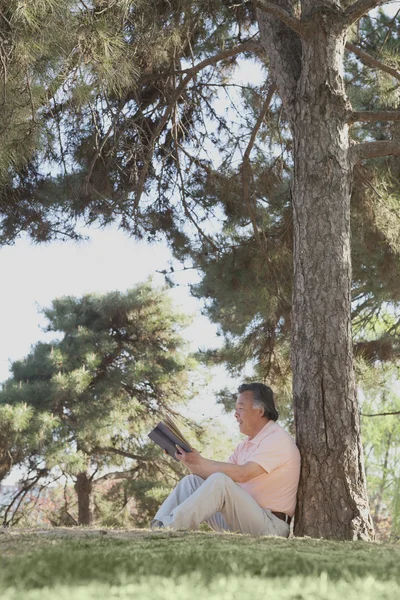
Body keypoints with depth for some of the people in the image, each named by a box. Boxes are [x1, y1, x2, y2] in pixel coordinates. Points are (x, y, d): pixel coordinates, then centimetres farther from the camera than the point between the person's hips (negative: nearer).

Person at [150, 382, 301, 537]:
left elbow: (241, 474, -23)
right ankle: (156, 529, -17)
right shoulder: (245, 445, 19)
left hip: (270, 526, -8)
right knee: (192, 481, -1)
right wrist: (188, 461, -3)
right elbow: (215, 472, 11)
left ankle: (168, 528, -30)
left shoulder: (278, 439, -10)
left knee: (220, 481, -29)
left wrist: (201, 463, -20)